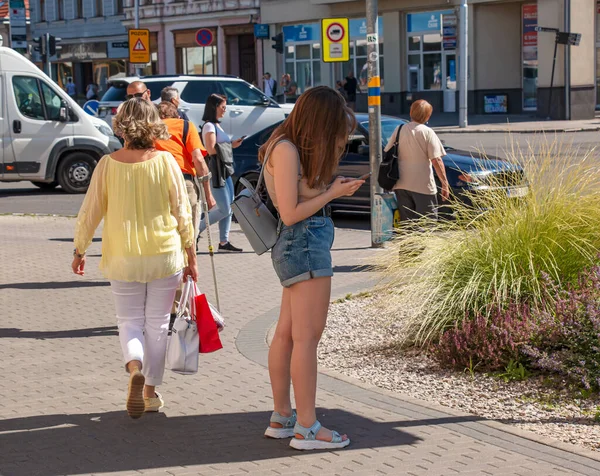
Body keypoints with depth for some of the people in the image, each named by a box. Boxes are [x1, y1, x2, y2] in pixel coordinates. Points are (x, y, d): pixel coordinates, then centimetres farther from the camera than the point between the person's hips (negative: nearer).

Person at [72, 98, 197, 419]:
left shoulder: (108, 164, -8)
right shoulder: (165, 162, -8)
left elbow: (89, 213, -3)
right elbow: (182, 213, -3)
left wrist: (79, 251, 11)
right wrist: (191, 254, 8)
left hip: (123, 258, 0)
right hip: (165, 255, 0)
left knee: (129, 320, 12)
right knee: (157, 323, 13)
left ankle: (135, 368, -16)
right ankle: (151, 392, 20)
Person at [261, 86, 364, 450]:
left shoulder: (295, 147, 16)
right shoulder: (286, 150, -13)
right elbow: (290, 213, -17)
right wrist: (333, 193, -9)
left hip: (309, 241, 10)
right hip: (305, 242, -10)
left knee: (287, 334, 12)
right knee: (307, 336, -9)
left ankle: (282, 418, 19)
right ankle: (307, 428, -7)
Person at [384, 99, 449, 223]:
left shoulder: (399, 130, 5)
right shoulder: (427, 132, -7)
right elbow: (436, 160, -13)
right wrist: (445, 184, -9)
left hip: (401, 184, 4)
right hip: (423, 185, -4)